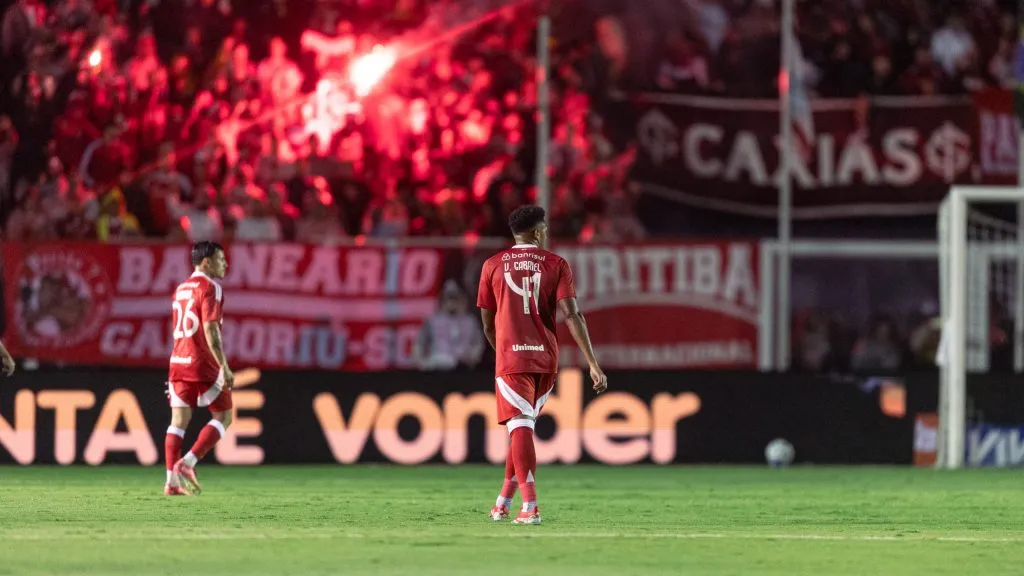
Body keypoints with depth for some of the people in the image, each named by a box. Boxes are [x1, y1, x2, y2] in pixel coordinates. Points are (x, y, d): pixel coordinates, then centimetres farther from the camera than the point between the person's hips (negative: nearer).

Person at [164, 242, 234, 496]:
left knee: (178, 421, 4)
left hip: (178, 363, 7)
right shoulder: (209, 288, -10)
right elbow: (210, 329, -18)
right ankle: (187, 463, -8)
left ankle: (172, 481, -2)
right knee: (223, 417, 5)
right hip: (204, 365, -7)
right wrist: (224, 367, -19)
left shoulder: (181, 289, 17)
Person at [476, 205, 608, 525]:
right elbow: (572, 315, -8)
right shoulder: (556, 264, 3)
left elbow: (487, 324, 10)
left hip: (510, 358, -2)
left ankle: (530, 506, -20)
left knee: (520, 427, -6)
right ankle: (503, 502, 24)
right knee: (523, 427, 17)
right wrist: (594, 364, -9)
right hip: (546, 358, 2)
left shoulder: (494, 265, 5)